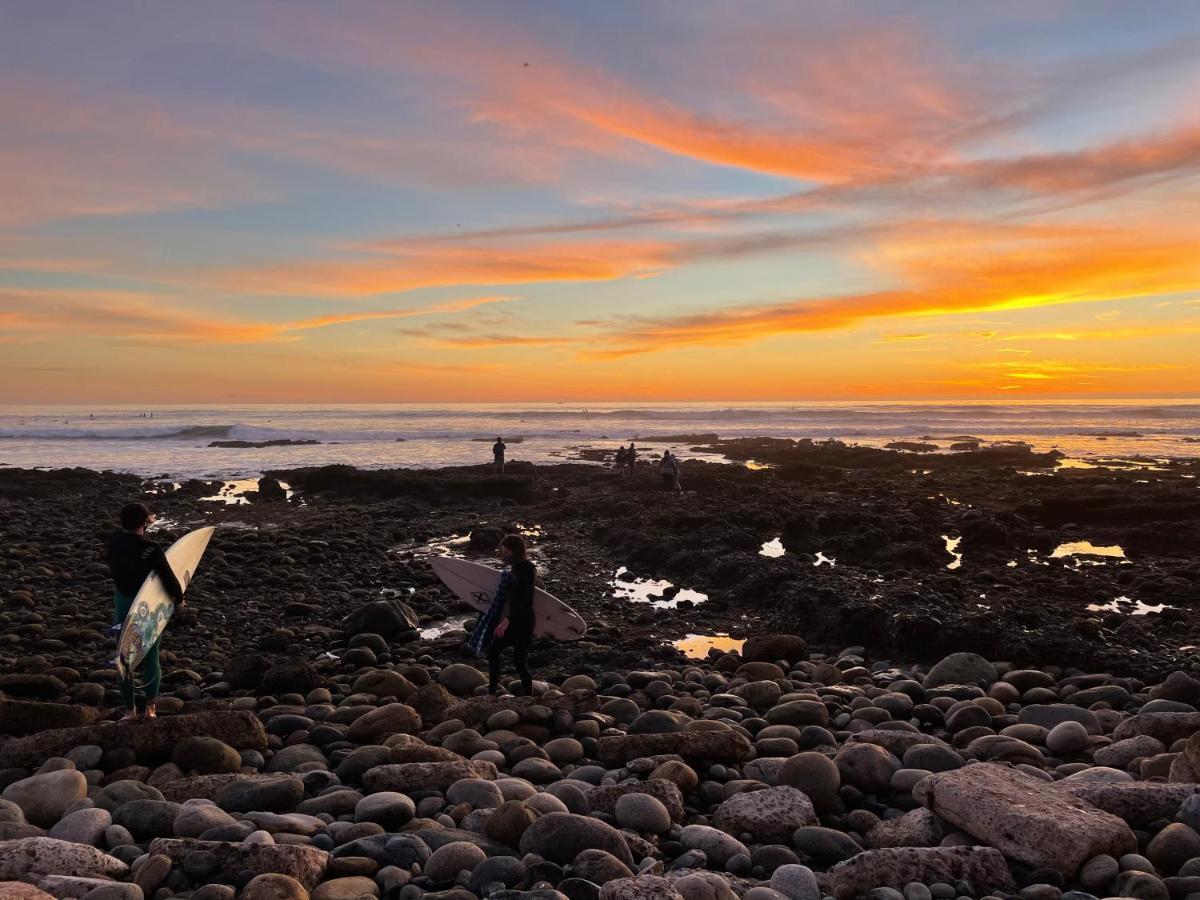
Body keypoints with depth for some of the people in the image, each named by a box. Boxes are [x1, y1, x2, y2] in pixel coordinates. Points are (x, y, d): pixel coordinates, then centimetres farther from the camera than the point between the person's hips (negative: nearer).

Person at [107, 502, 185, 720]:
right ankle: (150, 706, 19)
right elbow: (169, 578, -17)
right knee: (151, 659, 10)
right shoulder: (151, 549, -21)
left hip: (122, 606, 4)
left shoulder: (115, 543, -7)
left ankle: (130, 710, 19)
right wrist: (179, 600, 2)